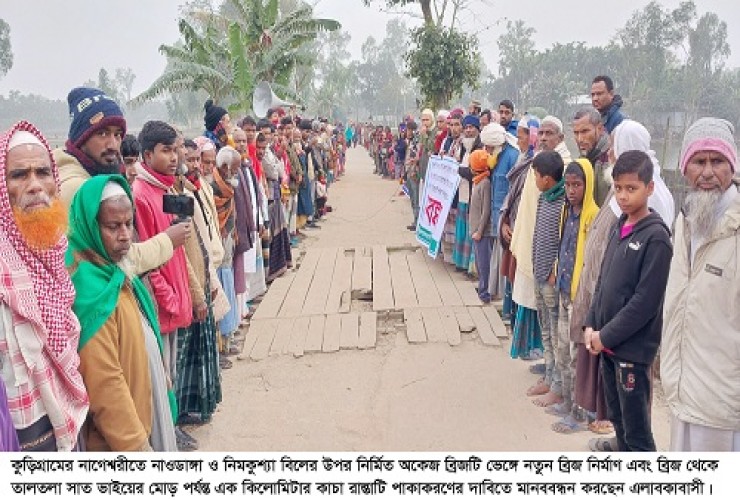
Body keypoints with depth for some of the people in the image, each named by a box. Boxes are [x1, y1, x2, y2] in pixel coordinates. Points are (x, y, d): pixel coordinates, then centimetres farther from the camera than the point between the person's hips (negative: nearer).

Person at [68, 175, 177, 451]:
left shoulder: (115, 270, 5)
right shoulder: (89, 286, -25)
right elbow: (104, 383, -26)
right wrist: (137, 446, -22)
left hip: (144, 407, 9)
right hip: (118, 438, -9)